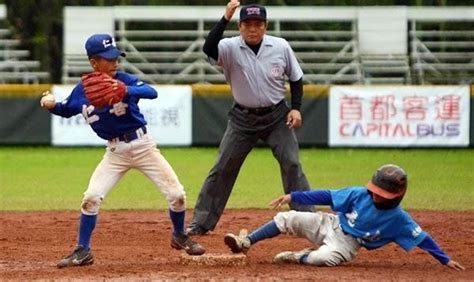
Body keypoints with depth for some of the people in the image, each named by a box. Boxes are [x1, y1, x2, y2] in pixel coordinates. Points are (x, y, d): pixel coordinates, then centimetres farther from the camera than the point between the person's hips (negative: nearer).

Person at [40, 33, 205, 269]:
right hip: (115, 152, 2)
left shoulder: (124, 80, -13)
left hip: (143, 145, -2)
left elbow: (152, 92, -29)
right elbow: (66, 110, 15)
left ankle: (179, 236, 25)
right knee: (91, 197, -12)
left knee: (176, 194, -3)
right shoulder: (82, 90, -3)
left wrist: (124, 91, -46)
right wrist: (51, 105, -7)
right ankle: (83, 251, 1)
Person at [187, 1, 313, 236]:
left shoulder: (281, 47, -7)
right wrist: (225, 19, -40)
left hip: (277, 117, 0)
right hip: (243, 118, 0)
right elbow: (208, 49, -34)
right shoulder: (231, 48, -12)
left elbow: (296, 79, 5)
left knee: (292, 164, -8)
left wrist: (296, 108, -6)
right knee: (222, 169, 1)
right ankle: (201, 223, 8)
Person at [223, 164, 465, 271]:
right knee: (287, 219, -10)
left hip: (346, 243, -3)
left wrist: (445, 259, -19)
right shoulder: (359, 195, -10)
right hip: (330, 224, 3)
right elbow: (327, 196, -8)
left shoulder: (398, 218, -16)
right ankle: (246, 242, -4)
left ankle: (300, 257, -8)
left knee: (325, 258, -39)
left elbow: (421, 237, -14)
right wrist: (293, 196, -10)